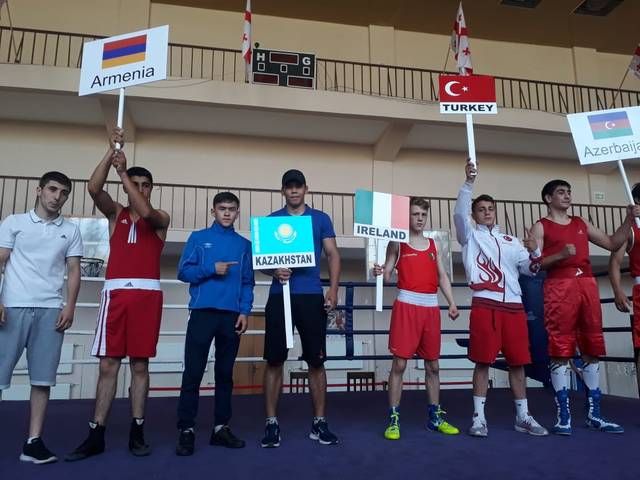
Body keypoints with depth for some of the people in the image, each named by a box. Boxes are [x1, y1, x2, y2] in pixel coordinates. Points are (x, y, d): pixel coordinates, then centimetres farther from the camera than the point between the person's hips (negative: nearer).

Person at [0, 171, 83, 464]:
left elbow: (74, 272, 10)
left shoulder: (71, 231, 12)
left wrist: (70, 306, -2)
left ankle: (33, 442, 8)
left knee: (42, 378, 1)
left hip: (51, 310, 2)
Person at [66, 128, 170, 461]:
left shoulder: (161, 219, 10)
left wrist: (122, 171, -10)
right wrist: (111, 152, -11)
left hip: (147, 294, -1)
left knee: (140, 364, 2)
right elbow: (94, 188, -3)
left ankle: (137, 431, 9)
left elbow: (145, 211, -14)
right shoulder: (116, 213, 15)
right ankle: (96, 435, 8)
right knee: (108, 363, 2)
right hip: (115, 293, 2)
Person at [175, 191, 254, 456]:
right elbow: (184, 271, 1)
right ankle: (186, 429, 5)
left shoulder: (244, 244, 13)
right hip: (203, 312, -2)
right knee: (193, 372, -3)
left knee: (225, 373, 8)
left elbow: (248, 282, 10)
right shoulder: (198, 238, 8)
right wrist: (212, 269, -13)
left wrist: (245, 311, -2)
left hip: (232, 314, 2)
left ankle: (221, 427, 16)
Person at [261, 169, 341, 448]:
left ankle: (319, 423, 16)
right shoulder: (271, 220, 11)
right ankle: (271, 423, 12)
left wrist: (333, 290, -6)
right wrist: (274, 271, -14)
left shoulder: (321, 219, 11)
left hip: (312, 296, 0)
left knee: (316, 361, 3)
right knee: (274, 360, 1)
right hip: (279, 296, 0)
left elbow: (333, 256, 7)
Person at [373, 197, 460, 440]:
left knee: (433, 365, 11)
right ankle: (394, 419, 4)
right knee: (399, 364, -5)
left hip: (431, 307, 5)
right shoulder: (397, 242, 4)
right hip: (407, 306, -5)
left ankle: (435, 417, 24)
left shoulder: (433, 244, 16)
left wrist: (451, 302, 5)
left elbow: (442, 276, 15)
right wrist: (379, 272, -22)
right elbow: (387, 274, 1)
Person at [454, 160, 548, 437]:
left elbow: (530, 270, 16)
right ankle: (479, 417, 5)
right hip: (485, 305, -4)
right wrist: (469, 182, -21)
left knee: (517, 362, 7)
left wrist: (534, 253, -5)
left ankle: (523, 417, 18)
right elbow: (459, 213, -10)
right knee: (483, 362, -3)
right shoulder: (470, 235, 9)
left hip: (514, 306, 4)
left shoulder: (510, 241, 21)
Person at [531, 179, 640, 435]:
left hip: (587, 285, 6)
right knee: (560, 352, -7)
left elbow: (612, 243, 19)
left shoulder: (581, 224, 22)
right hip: (559, 287, -5)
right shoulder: (541, 227, 5)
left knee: (592, 351, 6)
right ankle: (563, 415, -1)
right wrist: (560, 255, -19)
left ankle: (594, 414, 14)